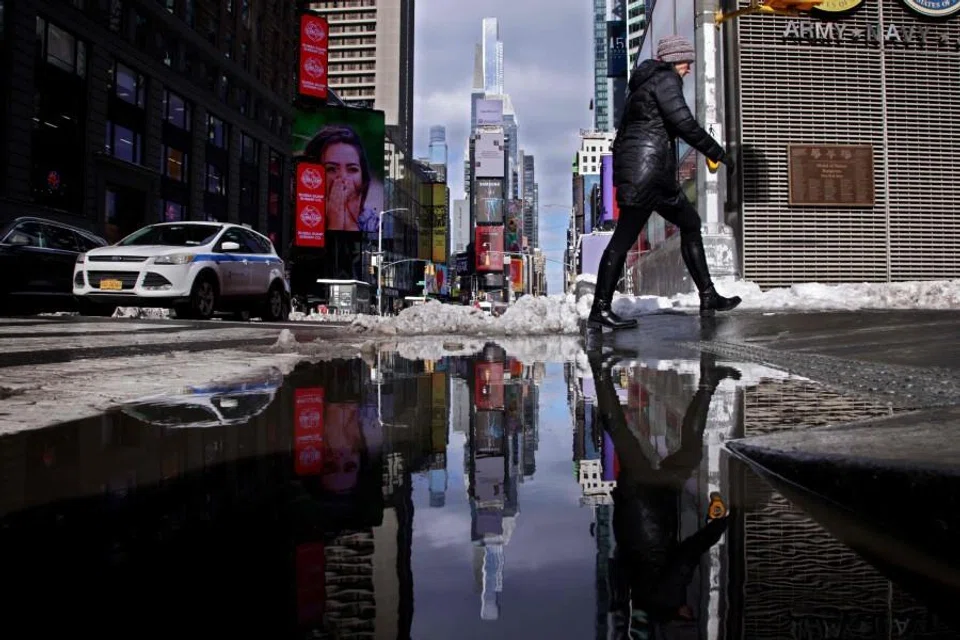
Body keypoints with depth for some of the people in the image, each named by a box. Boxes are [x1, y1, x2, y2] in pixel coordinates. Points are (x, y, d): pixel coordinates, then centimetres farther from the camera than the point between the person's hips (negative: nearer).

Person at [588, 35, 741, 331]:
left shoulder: (643, 82, 26)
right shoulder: (666, 78, -3)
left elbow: (625, 131, 23)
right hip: (647, 169, -11)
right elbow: (684, 123, -14)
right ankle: (600, 310, -8)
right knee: (625, 237, -10)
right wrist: (718, 153, -6)